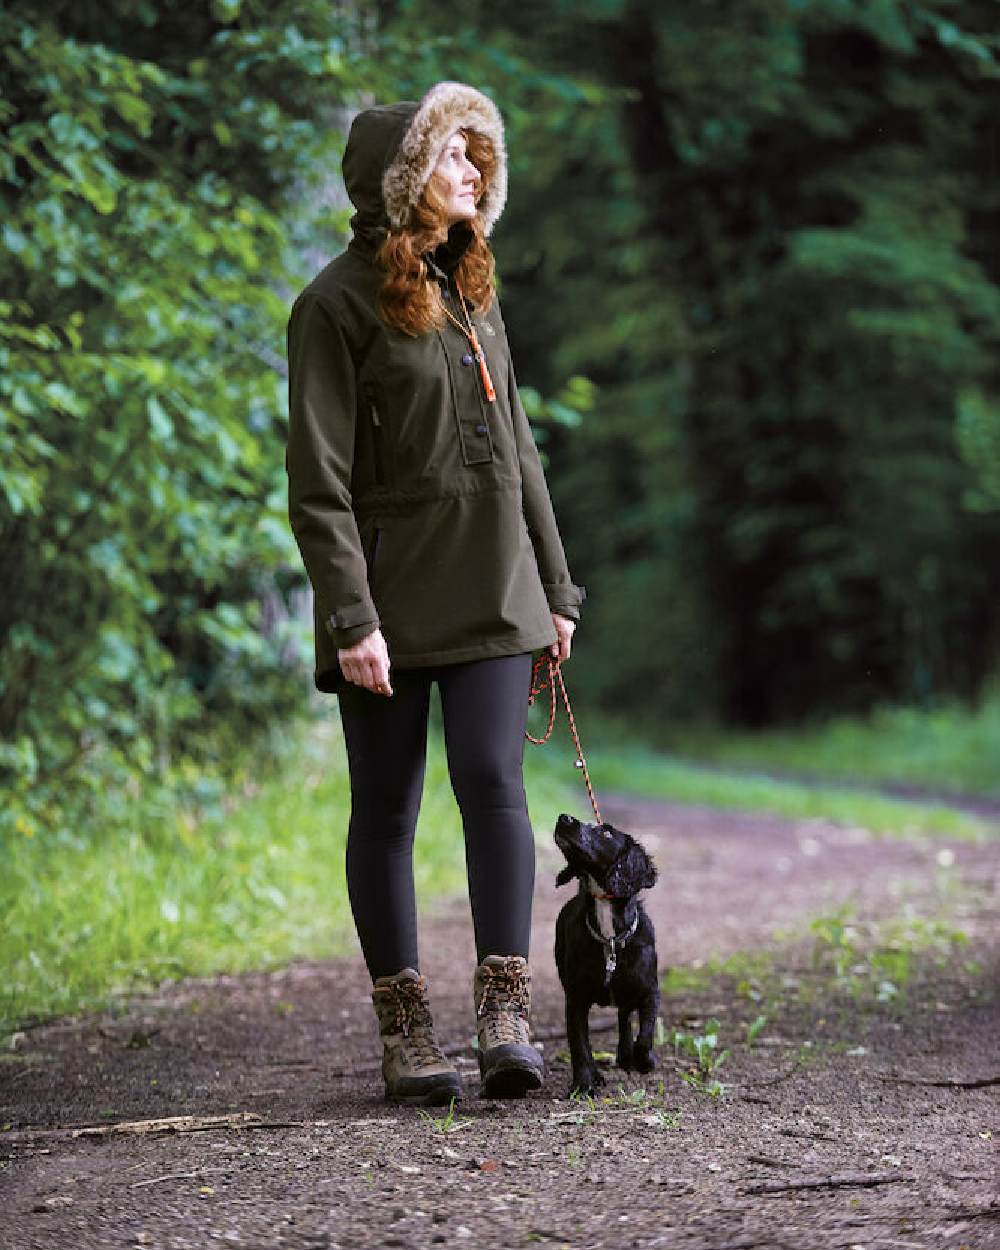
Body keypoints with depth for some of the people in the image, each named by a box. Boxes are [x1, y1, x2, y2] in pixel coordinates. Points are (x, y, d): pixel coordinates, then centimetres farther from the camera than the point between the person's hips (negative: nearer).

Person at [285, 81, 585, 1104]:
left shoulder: (472, 291, 15)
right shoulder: (338, 302, -6)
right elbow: (318, 481, -11)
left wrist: (555, 587, 17)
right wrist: (349, 616, -18)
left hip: (490, 592, 5)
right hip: (391, 597, -5)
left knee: (493, 782, -8)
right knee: (387, 809, 3)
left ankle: (506, 1017, -8)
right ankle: (405, 1030, 10)